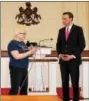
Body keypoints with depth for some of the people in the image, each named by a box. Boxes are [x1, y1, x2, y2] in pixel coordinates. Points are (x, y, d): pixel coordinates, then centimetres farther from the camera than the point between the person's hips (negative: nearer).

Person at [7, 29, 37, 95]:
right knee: (15, 88, -5)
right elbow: (17, 56, -23)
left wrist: (32, 52, -2)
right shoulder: (13, 43, -12)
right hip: (16, 69, -9)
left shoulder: (23, 43, 13)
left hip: (24, 68, 9)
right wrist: (29, 52, -20)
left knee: (24, 87, 13)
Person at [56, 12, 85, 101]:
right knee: (64, 82, 6)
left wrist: (73, 56, -13)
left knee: (75, 82, 0)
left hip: (74, 60, -4)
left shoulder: (78, 29, -1)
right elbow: (58, 44, 16)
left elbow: (82, 44, -6)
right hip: (63, 60, 4)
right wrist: (59, 54, -3)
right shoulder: (61, 30, 14)